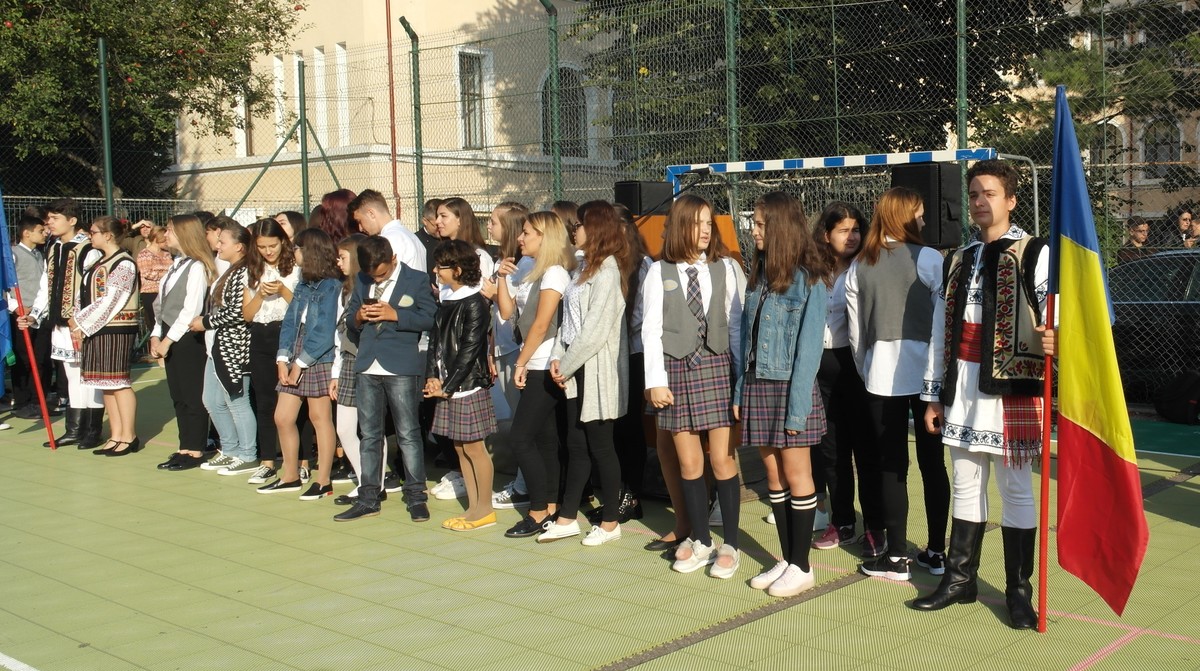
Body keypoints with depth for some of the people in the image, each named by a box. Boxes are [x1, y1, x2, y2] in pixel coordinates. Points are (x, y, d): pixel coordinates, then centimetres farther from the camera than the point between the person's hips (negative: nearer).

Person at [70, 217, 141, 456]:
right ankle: (116, 436, 16)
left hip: (116, 329, -9)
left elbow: (109, 300, -17)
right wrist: (77, 321, -3)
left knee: (118, 381, -4)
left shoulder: (124, 264, -11)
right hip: (94, 329, 9)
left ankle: (129, 437, 3)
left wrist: (81, 323, -13)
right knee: (107, 383, 10)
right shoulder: (98, 262, 16)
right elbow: (84, 295, 13)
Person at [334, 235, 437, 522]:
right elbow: (349, 318, 18)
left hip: (401, 368, -5)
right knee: (369, 434, 9)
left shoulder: (417, 280, -1)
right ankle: (368, 498, 15)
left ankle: (416, 496, 6)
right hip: (368, 367, 5)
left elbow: (429, 318, -9)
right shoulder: (361, 281, 15)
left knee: (408, 434, -1)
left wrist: (395, 314, -18)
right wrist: (357, 317, -4)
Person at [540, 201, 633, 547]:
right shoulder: (585, 266, 14)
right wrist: (558, 358, 2)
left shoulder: (607, 271, -15)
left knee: (600, 445, 0)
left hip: (598, 370, -8)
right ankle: (567, 518, 19)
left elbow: (595, 329, -19)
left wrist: (566, 366, -12)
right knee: (576, 444, 12)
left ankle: (610, 522, 12)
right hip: (576, 368, 9)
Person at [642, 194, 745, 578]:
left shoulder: (725, 268, 3)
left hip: (717, 367, -1)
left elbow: (736, 323, 2)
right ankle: (701, 542, 21)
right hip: (677, 370, 1)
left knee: (722, 459, -1)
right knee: (689, 463, 7)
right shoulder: (659, 273, 2)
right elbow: (651, 329, 1)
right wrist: (656, 380, -4)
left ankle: (729, 545, 11)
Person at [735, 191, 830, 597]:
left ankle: (801, 567, 12)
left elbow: (809, 345, -13)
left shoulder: (807, 279, -10)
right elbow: (747, 336, 11)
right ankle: (786, 560, 20)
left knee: (796, 476, 2)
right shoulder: (759, 274, 11)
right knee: (774, 477, 11)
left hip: (789, 386, -6)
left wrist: (797, 406, -16)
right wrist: (740, 391, 6)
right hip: (758, 385, 6)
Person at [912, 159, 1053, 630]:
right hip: (962, 388, 6)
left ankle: (1019, 591, 14)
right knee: (966, 486, 14)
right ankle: (961, 578, 25)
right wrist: (935, 394, 13)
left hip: (1011, 388, -5)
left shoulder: (1034, 254, -3)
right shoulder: (960, 260, 14)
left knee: (1015, 489, 3)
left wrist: (1053, 344, -37)